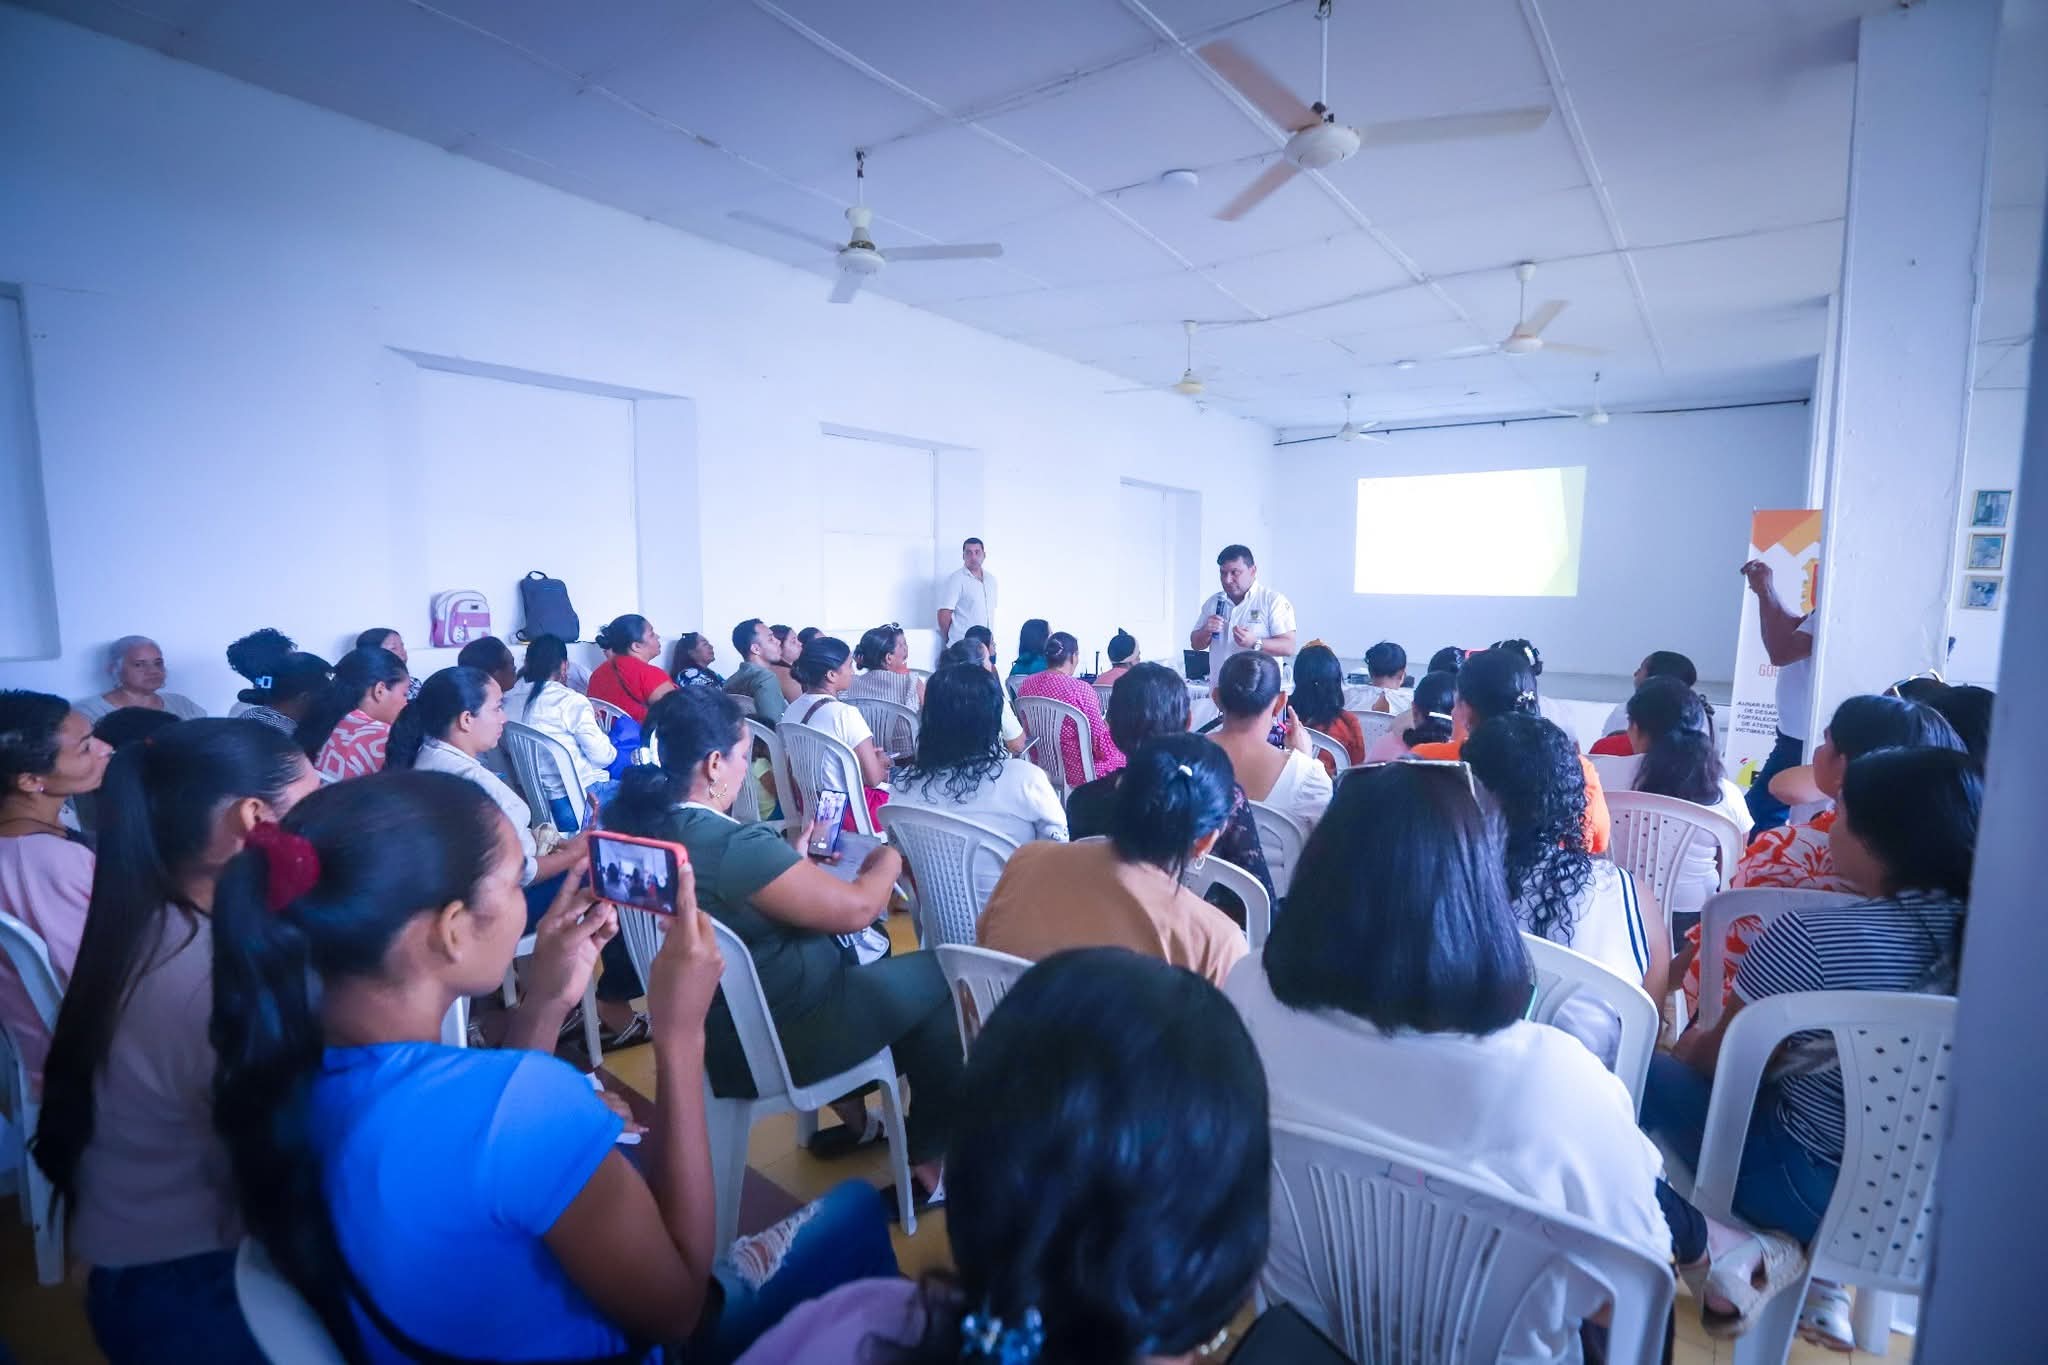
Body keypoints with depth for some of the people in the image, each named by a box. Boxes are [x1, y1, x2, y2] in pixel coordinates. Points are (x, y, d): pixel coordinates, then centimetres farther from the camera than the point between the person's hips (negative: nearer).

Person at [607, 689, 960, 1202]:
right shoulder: (734, 846, -33)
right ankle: (931, 1155, 23)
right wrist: (888, 860, -4)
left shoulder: (637, 821, -7)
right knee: (938, 975, 6)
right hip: (771, 1043, -9)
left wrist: (793, 855, 11)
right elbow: (856, 908, -23)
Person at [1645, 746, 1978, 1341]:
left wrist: (1691, 1044, 13)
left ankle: (1705, 1245, -10)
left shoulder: (1810, 935, -24)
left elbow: (1713, 1058, -9)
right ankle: (1818, 1276, 20)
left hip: (1809, 1184, -6)